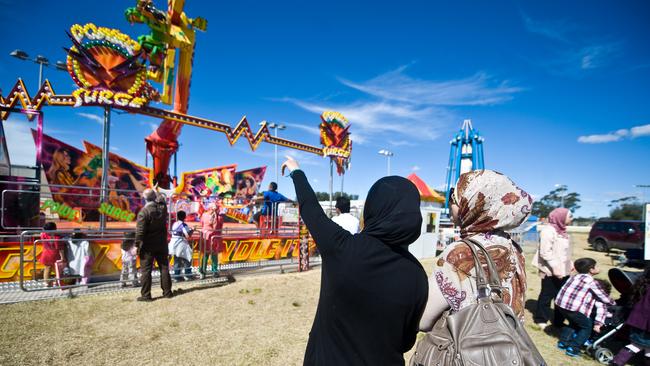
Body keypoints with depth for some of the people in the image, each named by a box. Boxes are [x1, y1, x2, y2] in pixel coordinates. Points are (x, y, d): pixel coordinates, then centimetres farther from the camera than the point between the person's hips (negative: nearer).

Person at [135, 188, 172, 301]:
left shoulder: (143, 211, -15)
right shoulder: (162, 209, 0)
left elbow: (140, 231, -18)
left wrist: (137, 245, -10)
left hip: (148, 246, -5)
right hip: (162, 244, 5)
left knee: (146, 270, 2)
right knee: (164, 267, 12)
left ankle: (146, 295, 5)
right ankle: (167, 292, 18)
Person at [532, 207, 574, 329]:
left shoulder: (561, 230, 12)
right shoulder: (548, 230, -18)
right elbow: (545, 252, -24)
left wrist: (570, 263, 14)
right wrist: (556, 268, -27)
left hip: (563, 271, 9)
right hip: (551, 271, -9)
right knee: (547, 295, 4)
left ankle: (559, 320, 29)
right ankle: (541, 319, 20)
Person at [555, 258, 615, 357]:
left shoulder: (575, 277, 18)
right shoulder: (592, 282, -1)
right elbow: (605, 298, 7)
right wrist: (614, 303, 28)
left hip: (560, 303, 7)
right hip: (573, 307, -7)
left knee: (574, 322, 30)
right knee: (587, 326, 16)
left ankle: (563, 342, 29)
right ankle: (573, 348, 10)